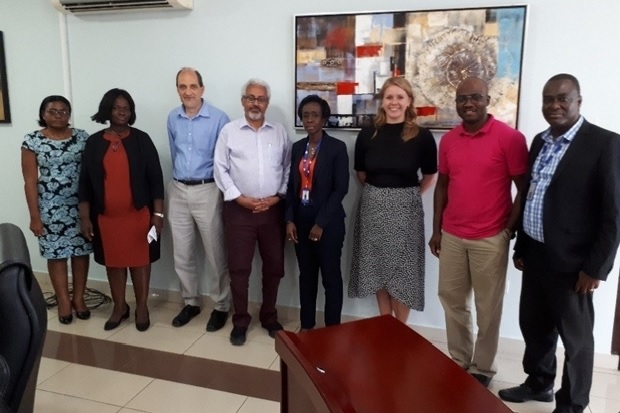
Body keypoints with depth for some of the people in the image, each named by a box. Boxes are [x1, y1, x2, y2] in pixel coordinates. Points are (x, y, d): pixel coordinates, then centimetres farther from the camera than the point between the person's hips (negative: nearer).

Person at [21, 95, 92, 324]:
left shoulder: (82, 137, 2)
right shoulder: (32, 141, -3)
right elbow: (30, 182, -4)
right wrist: (34, 216, -6)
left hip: (80, 205, 2)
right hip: (50, 207, -1)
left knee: (81, 251, 7)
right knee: (56, 253, 7)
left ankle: (79, 298, 22)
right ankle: (63, 301, 21)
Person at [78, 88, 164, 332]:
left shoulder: (141, 140, -2)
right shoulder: (94, 143, 3)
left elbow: (155, 178, -4)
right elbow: (85, 182, 4)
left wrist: (158, 213, -8)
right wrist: (85, 217, 1)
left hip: (138, 213, -2)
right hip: (106, 215, 2)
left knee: (140, 260, 7)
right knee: (113, 261, 12)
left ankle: (141, 307, 22)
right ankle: (119, 307, 28)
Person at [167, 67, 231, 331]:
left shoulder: (218, 118, -10)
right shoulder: (173, 119, 6)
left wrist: (225, 191, -1)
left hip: (207, 191, -5)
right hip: (178, 191, 5)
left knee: (216, 255, 4)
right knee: (182, 254, 11)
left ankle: (221, 306, 20)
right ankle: (191, 302, 28)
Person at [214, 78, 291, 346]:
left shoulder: (279, 132, 8)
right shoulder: (229, 131, 1)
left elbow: (288, 169, 6)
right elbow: (221, 169, -3)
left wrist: (277, 197, -6)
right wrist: (240, 198, -11)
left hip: (273, 209, 2)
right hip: (239, 209, -2)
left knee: (274, 266, 10)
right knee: (239, 268, 3)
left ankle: (269, 317, 28)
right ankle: (240, 321, 18)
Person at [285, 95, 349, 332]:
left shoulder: (337, 148, -7)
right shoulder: (297, 147, 8)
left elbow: (340, 189, -12)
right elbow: (292, 185, 9)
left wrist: (320, 223, -16)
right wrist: (290, 219, -1)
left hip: (328, 223, -5)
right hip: (301, 221, 5)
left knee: (331, 277, 6)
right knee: (306, 275, 14)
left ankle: (332, 329, 19)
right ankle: (306, 325, 27)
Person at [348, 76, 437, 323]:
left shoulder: (421, 136, -7)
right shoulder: (368, 134, 0)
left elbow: (429, 175, 4)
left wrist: (408, 194, 4)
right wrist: (377, 191, 9)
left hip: (405, 208, -3)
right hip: (373, 206, 3)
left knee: (402, 270, 5)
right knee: (377, 268, 12)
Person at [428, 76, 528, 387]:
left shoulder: (509, 138, -10)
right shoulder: (448, 140, 6)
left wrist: (510, 228, -8)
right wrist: (436, 229, 9)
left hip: (490, 238, -5)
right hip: (452, 236, 5)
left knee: (488, 306, 8)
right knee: (452, 299, 13)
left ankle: (483, 367, 25)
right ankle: (459, 360, 30)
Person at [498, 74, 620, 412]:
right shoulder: (540, 141, 9)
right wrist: (521, 247, 14)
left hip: (572, 260, -6)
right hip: (535, 254, 7)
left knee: (576, 336, 10)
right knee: (533, 325, 19)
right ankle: (539, 383, 41)